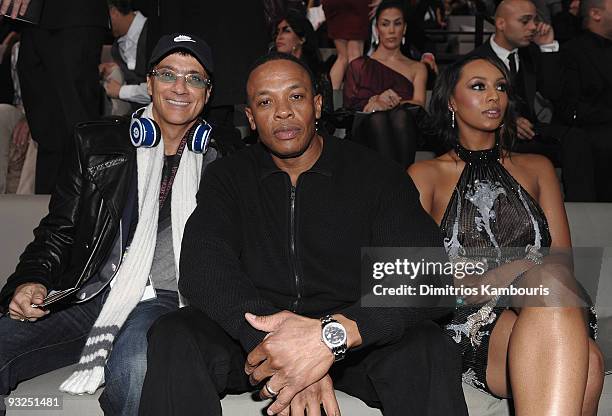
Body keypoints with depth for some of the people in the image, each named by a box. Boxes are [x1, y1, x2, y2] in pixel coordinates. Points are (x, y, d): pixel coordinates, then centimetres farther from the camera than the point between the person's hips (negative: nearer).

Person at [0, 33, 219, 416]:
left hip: (165, 299, -2)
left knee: (132, 367, -36)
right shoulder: (97, 144, 15)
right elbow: (59, 229, 14)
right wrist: (32, 280, -4)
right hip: (89, 295, 3)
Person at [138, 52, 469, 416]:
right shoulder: (228, 178, 5)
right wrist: (280, 344, -32)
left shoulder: (379, 177, -2)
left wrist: (332, 334, -35)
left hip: (354, 337, -1)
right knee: (173, 338, -26)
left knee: (427, 350, -31)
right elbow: (202, 269, -13)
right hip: (252, 332, 2)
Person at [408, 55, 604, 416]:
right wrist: (528, 269, -11)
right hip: (470, 322, -3)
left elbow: (562, 260, 12)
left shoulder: (537, 168, 23)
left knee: (584, 361, -36)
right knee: (583, 360, -36)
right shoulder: (426, 175, 14)